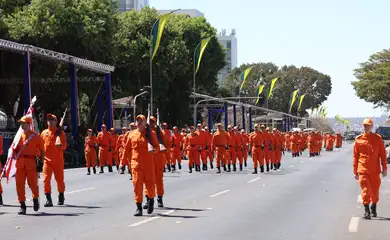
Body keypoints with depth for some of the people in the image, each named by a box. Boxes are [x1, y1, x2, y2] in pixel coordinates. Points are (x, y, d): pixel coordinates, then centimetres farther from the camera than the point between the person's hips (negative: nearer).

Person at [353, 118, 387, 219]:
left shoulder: (377, 138, 2)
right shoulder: (358, 139, 1)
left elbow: (383, 154, 4)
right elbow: (355, 156, 6)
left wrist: (384, 168, -1)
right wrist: (355, 171, 5)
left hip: (375, 170, 1)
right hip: (363, 170, -1)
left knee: (375, 190, 11)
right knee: (365, 190, -8)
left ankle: (373, 207, 33)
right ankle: (366, 210, -4)